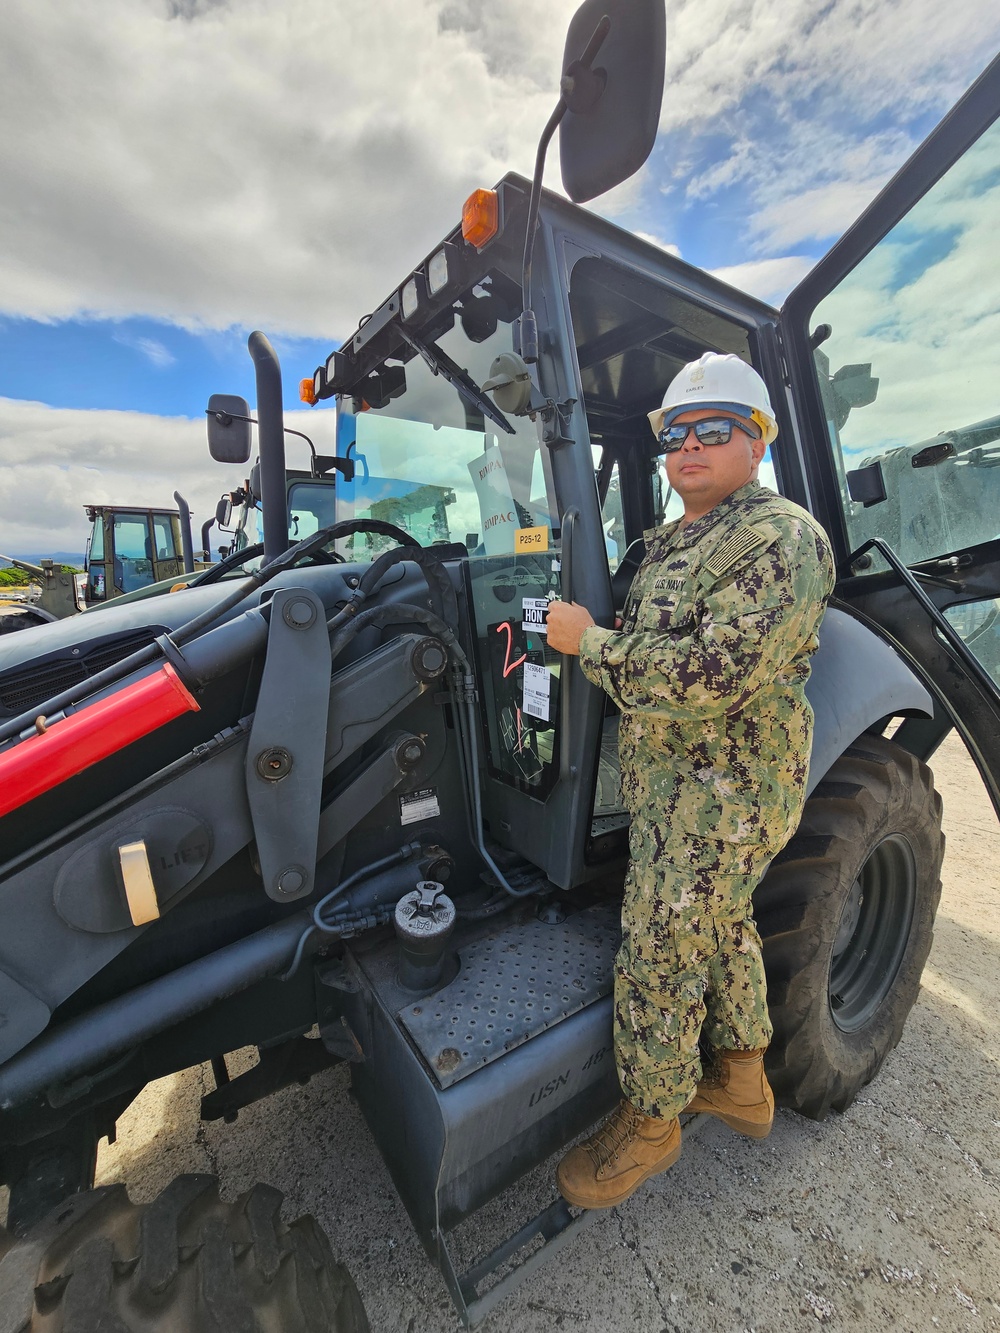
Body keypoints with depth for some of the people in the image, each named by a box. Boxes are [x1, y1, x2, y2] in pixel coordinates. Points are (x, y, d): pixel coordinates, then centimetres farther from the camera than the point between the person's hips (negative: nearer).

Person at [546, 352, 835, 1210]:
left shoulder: (782, 540, -17)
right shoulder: (672, 541, 13)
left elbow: (713, 673, -30)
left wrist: (589, 641, -21)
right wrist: (585, 632, 9)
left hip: (720, 800, -9)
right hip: (673, 784, 9)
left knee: (660, 958, 5)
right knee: (722, 927, 24)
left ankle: (650, 1123, 33)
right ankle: (742, 1082, 48)